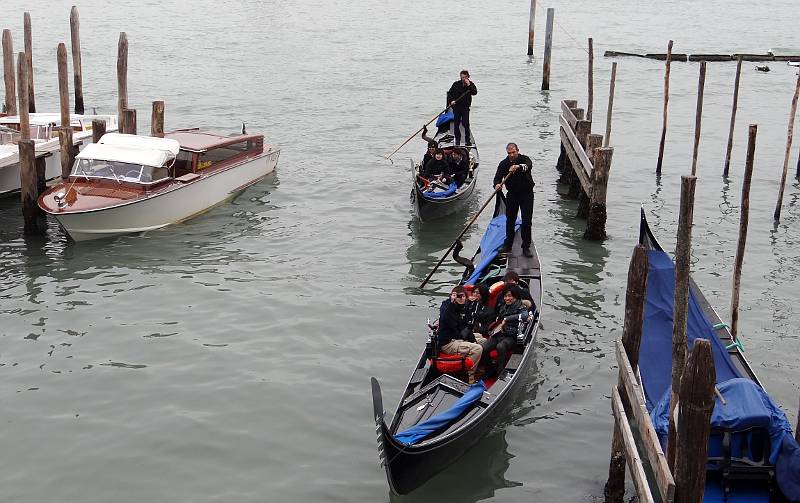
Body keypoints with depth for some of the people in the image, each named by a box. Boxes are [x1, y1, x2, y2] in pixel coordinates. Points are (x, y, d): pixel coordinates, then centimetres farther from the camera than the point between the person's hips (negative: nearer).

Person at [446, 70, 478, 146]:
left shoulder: (471, 84, 2)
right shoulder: (456, 84, 2)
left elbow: (474, 92, -14)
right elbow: (449, 93, 7)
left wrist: (469, 85, -21)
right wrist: (451, 101, -7)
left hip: (465, 106, -1)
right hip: (456, 106, 1)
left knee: (466, 124, -6)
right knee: (456, 124, 4)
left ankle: (468, 140, 3)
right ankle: (457, 139, 16)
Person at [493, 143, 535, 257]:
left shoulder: (524, 159, -10)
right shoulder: (504, 164, -2)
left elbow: (528, 166, -34)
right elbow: (498, 177, -12)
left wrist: (518, 167, -56)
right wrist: (497, 184, -37)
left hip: (526, 193, -3)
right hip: (512, 194, 3)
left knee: (526, 222, -2)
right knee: (510, 220, 10)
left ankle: (526, 247, 6)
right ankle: (508, 245, 24)